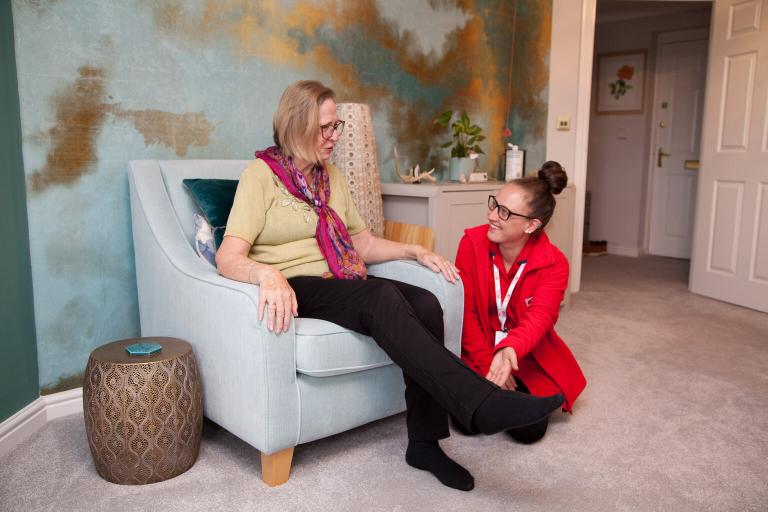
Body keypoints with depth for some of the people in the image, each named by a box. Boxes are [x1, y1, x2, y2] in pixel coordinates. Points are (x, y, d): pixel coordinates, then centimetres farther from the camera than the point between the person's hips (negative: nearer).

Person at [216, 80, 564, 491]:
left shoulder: (331, 176, 16)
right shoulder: (260, 175, -4)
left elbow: (363, 244, 18)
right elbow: (228, 257, -15)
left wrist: (415, 251, 2)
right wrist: (268, 274, -37)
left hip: (341, 285, 6)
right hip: (295, 289, -6)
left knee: (424, 303, -23)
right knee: (382, 298, -35)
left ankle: (424, 444, -16)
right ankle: (481, 404, -40)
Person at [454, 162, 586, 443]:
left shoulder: (554, 264, -15)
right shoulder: (472, 242, -14)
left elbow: (539, 317, -31)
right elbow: (466, 311, -12)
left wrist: (509, 350, -53)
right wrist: (488, 364, -18)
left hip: (529, 357, 0)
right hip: (479, 354, 0)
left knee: (529, 430, -14)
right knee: (467, 421, -17)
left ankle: (516, 391, 21)